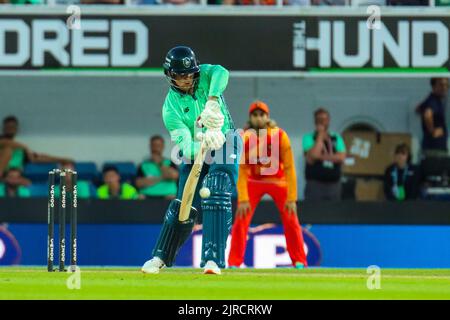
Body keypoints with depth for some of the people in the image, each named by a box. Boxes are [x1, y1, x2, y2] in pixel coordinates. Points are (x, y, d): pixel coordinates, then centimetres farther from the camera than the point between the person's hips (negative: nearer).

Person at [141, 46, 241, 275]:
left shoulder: (204, 76, -11)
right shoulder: (171, 107, -13)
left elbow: (221, 73, -38)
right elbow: (186, 145, -22)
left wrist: (212, 104, -54)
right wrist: (203, 143, -45)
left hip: (224, 146, -1)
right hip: (195, 153, 1)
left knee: (217, 197, -19)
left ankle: (213, 259, -24)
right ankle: (161, 257, 15)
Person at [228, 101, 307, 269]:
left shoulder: (280, 136, -20)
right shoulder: (244, 139, -16)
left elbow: (289, 168, -19)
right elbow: (241, 171, -15)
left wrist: (291, 198, -23)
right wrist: (243, 199, -24)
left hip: (278, 181, -1)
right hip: (253, 181, 1)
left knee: (291, 221, -6)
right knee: (240, 222, -9)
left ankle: (300, 262, 7)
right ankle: (234, 263, -1)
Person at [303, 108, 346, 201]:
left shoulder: (337, 138, 12)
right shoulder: (309, 138, 3)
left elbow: (341, 157, -2)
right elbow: (311, 158, -13)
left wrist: (322, 157, -9)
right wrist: (320, 135, -5)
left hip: (334, 184, 3)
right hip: (315, 184, -3)